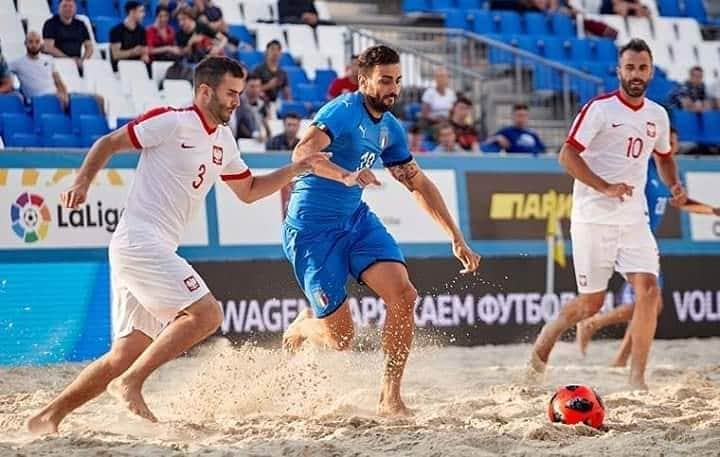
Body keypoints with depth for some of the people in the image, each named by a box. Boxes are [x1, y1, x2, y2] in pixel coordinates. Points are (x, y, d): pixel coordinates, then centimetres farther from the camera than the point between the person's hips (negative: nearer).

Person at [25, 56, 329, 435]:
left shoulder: (223, 141, 18)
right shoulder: (173, 122, -8)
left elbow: (249, 191, 29)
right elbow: (108, 143, -4)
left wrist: (296, 169, 17)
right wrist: (82, 182, -17)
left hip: (157, 251, 9)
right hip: (139, 241, -9)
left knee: (127, 353, 7)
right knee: (206, 313, -19)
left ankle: (48, 416, 12)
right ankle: (130, 384, -16)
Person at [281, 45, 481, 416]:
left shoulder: (390, 128, 8)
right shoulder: (344, 110, -16)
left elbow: (420, 185, 18)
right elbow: (302, 153, -33)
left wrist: (457, 239, 15)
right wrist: (346, 176, -51)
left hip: (356, 219, 7)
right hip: (313, 228, -7)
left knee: (403, 295, -17)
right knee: (340, 338, -6)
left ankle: (389, 398, -8)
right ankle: (300, 329, 32)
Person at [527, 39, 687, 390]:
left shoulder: (657, 115, 10)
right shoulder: (599, 109, -9)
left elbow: (663, 156, 29)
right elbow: (567, 155, -14)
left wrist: (674, 186, 9)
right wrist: (605, 187, -23)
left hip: (634, 219, 5)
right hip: (593, 218, -5)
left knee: (648, 291, -12)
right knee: (591, 303, 2)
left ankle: (637, 378, -6)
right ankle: (547, 337, 32)